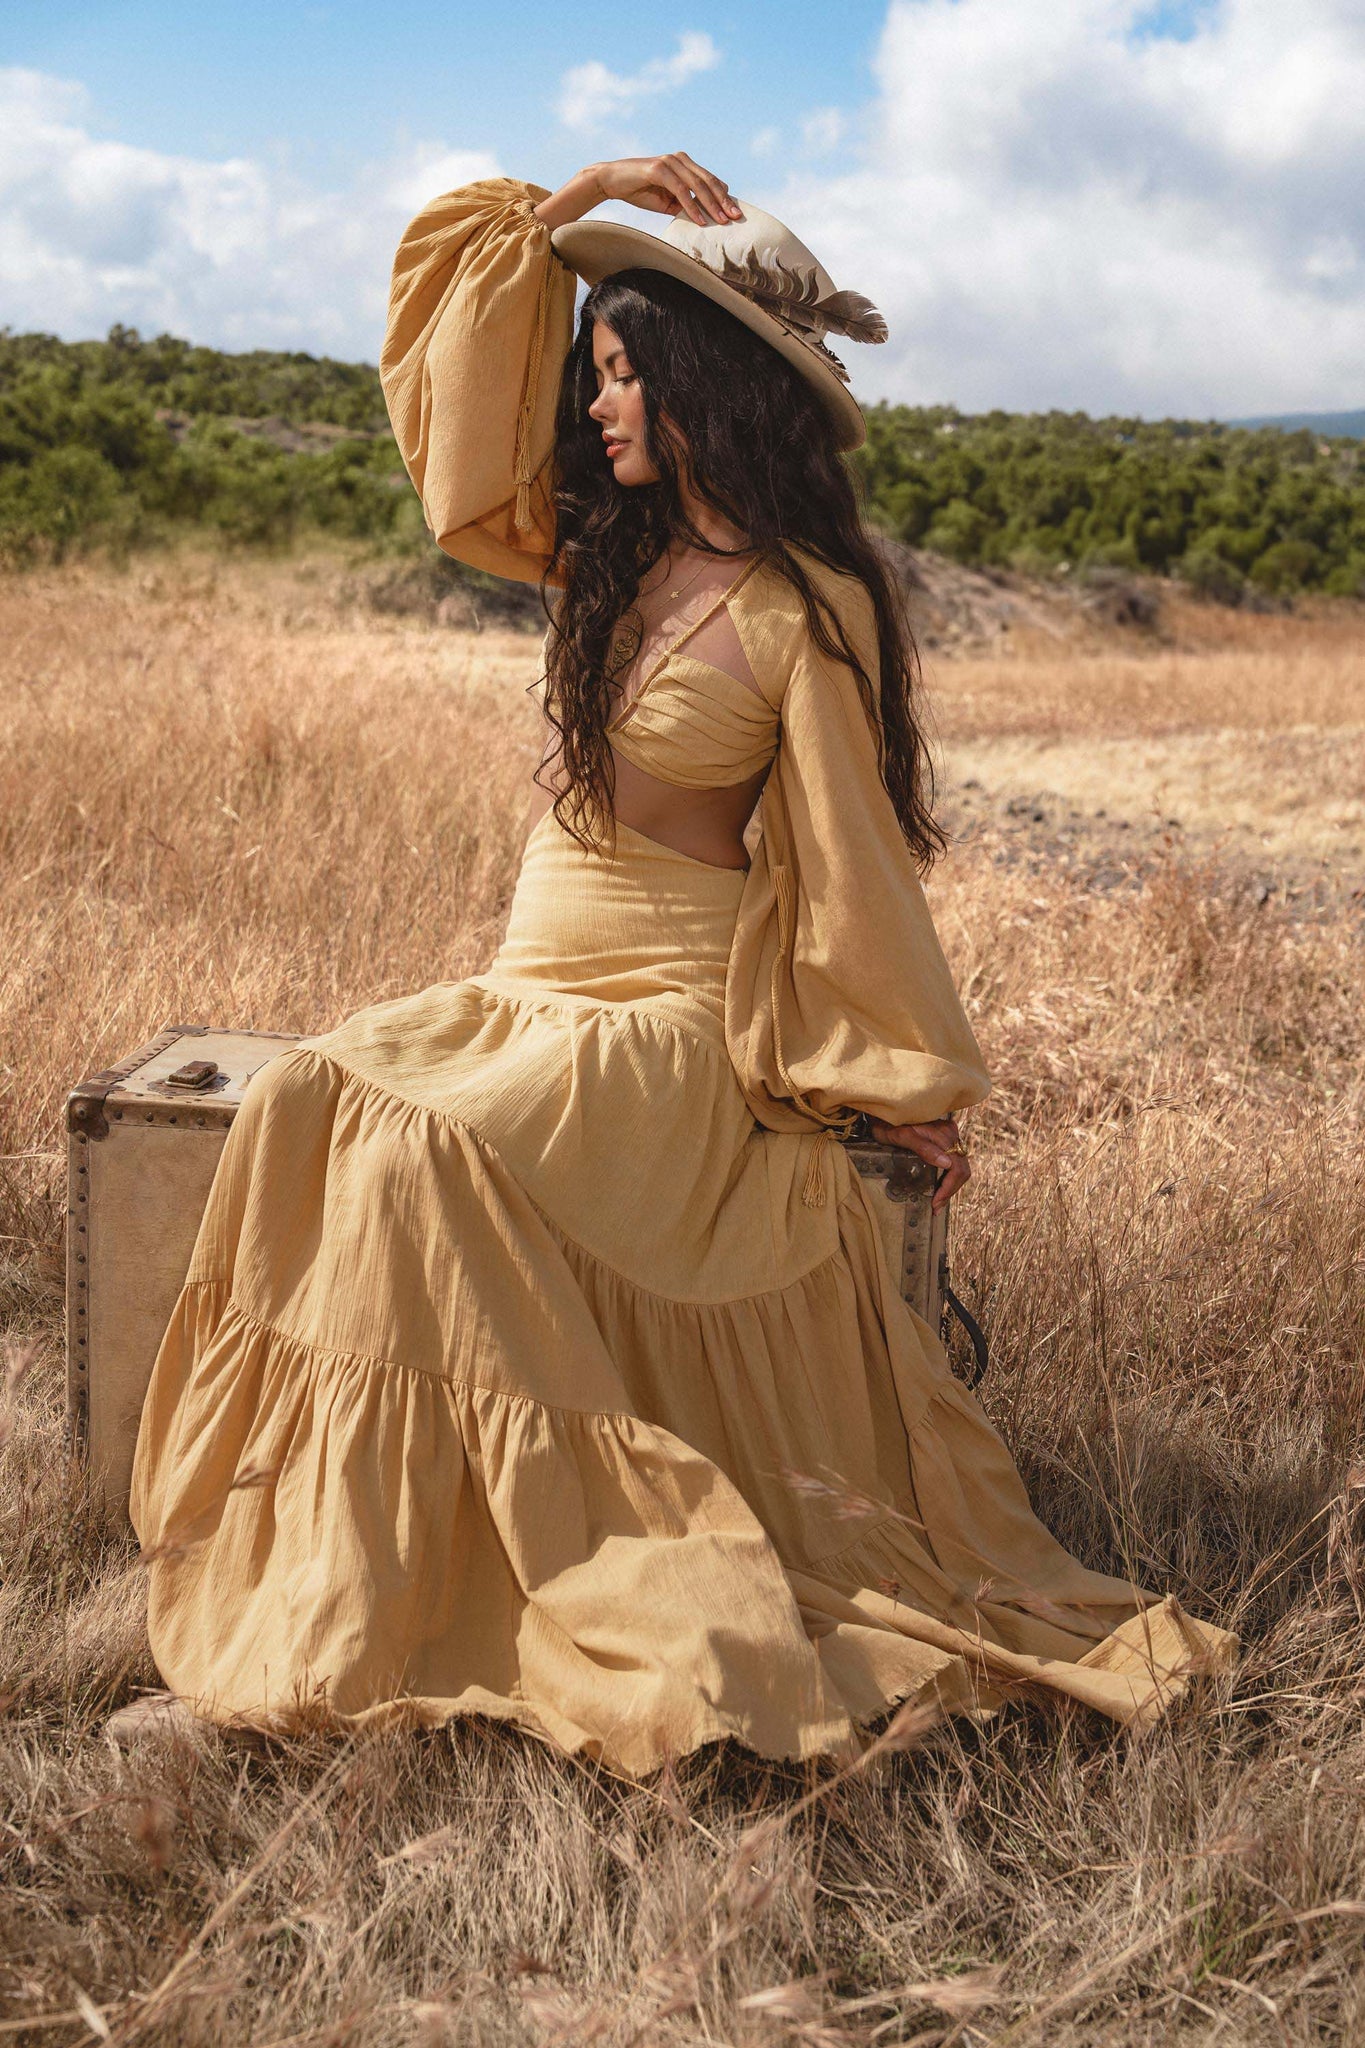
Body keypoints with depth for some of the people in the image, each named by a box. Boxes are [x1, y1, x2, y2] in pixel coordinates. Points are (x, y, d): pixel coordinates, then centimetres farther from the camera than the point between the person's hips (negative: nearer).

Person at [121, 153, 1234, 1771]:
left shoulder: (808, 613, -10)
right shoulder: (608, 545, 10)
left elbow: (849, 857, -6)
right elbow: (460, 368, 16)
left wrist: (909, 1089, -1)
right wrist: (580, 195, 8)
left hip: (679, 1017, -7)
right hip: (536, 989, 7)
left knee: (424, 1149, -29)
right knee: (307, 1105, -16)